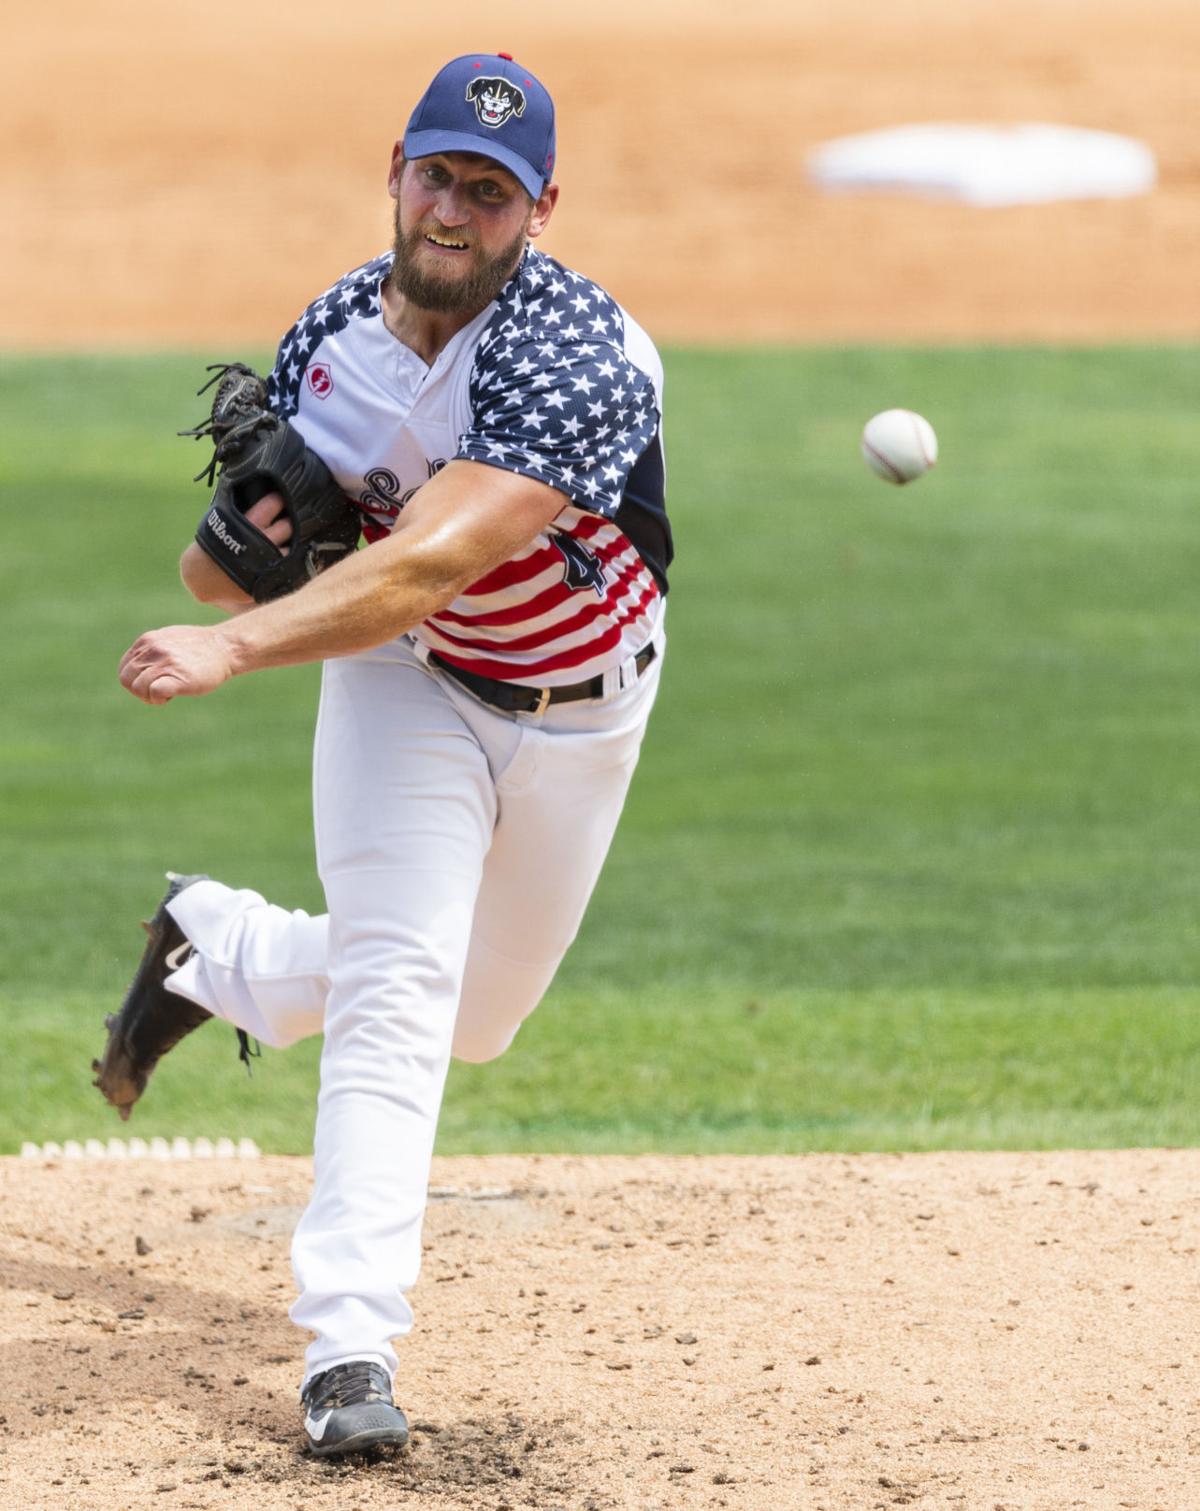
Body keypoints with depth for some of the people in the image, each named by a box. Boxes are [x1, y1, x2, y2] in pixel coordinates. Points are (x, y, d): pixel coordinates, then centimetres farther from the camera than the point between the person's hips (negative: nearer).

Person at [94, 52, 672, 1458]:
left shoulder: (581, 355, -34)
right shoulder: (334, 338, -17)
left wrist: (234, 645, -56)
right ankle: (349, 1351, -21)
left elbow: (431, 563, -46)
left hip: (579, 708, 0)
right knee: (398, 987, -18)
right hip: (406, 682, 1)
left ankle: (216, 948, 40)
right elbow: (225, 576, -5)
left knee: (475, 1017, 15)